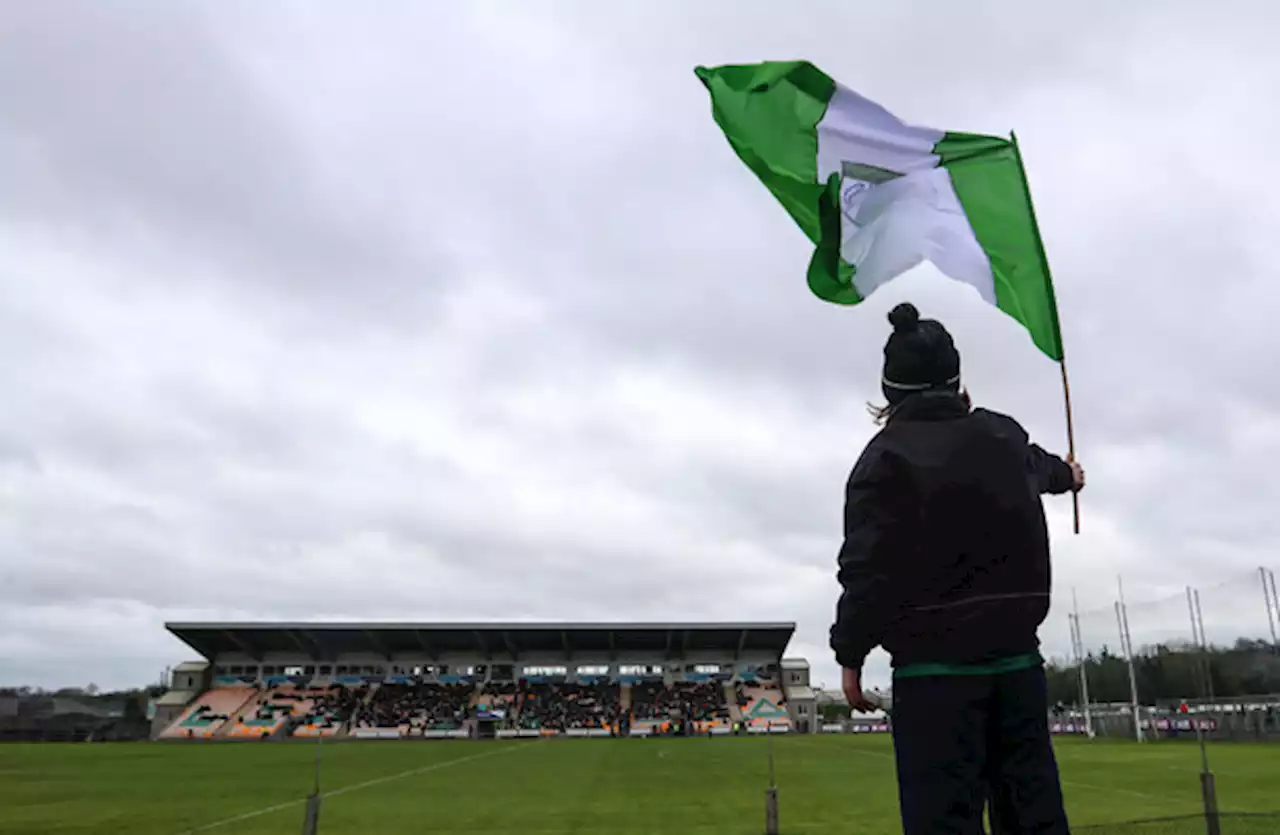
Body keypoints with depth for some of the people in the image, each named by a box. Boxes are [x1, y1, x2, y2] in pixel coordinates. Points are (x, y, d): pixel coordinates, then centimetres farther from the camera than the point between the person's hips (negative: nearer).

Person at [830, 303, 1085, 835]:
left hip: (935, 665, -6)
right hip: (1016, 655, 6)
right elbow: (1038, 464, 35)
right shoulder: (1002, 436, 9)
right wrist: (1065, 475, 59)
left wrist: (850, 653, -4)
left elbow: (867, 568, -15)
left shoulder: (886, 456, -11)